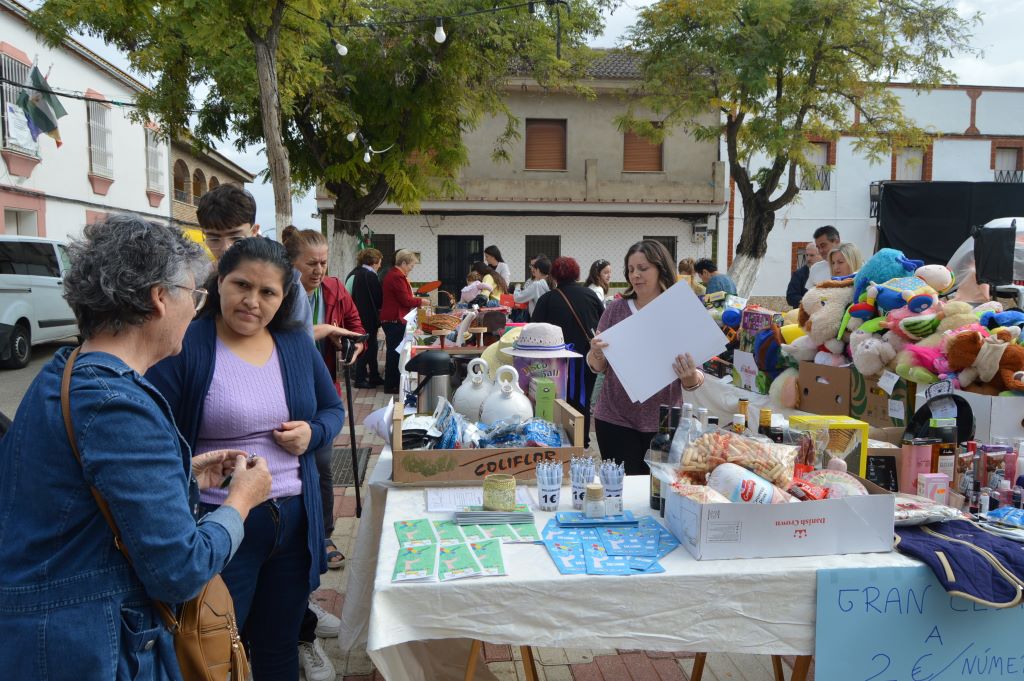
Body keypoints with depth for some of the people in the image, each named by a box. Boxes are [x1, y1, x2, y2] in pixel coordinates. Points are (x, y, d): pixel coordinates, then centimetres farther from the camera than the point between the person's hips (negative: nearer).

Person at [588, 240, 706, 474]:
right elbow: (597, 367, 5)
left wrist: (691, 377, -22)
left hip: (664, 422, 0)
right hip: (616, 420, 0)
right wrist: (596, 354, -17)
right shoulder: (616, 309, 2)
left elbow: (695, 379, 0)